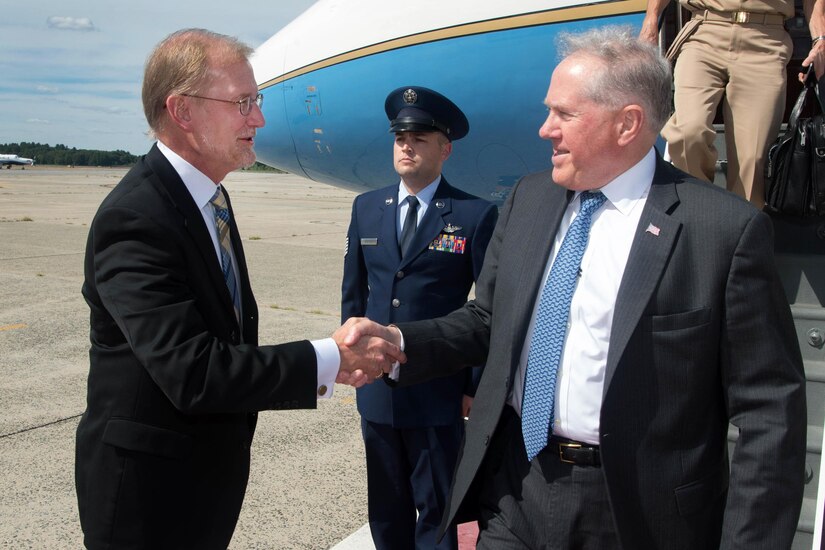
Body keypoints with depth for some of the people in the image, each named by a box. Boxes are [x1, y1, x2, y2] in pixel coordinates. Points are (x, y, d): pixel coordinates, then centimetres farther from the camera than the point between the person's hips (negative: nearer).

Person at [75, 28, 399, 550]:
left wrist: (297, 369, -4)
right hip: (149, 490, -8)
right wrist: (328, 359, -24)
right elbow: (192, 373, -29)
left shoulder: (207, 195, 6)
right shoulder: (136, 220, -24)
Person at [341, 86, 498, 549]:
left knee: (436, 511, 10)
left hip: (439, 394, -4)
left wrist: (476, 386, -6)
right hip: (376, 388, 4)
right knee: (387, 510, 18)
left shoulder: (476, 216, -7)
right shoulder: (367, 208, 7)